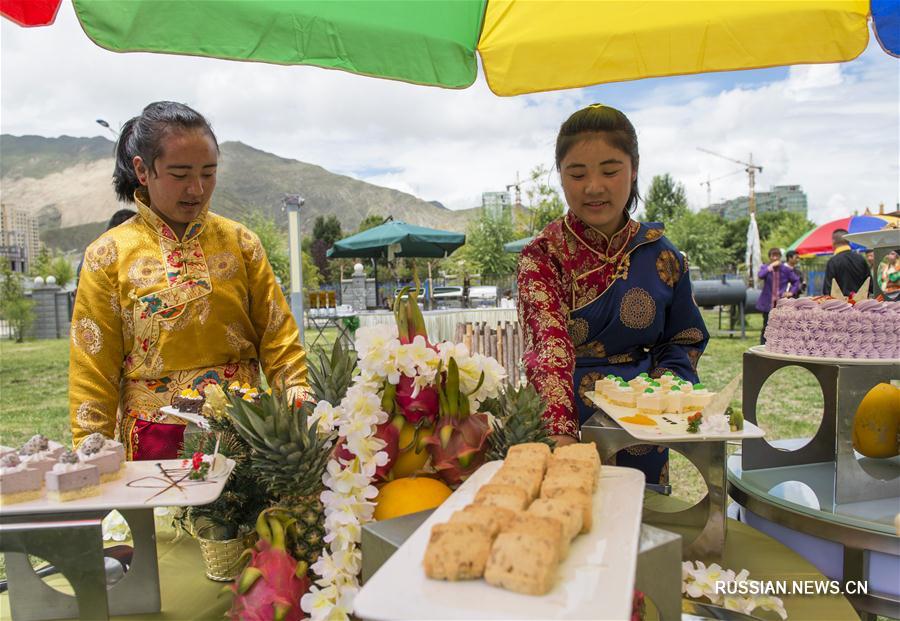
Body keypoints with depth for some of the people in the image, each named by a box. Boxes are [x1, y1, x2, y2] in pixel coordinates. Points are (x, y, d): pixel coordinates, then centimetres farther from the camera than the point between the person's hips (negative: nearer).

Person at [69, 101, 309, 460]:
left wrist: (298, 393, -14)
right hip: (154, 441, -1)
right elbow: (93, 373, -1)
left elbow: (278, 336, 1)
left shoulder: (240, 242, 3)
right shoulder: (108, 256, -1)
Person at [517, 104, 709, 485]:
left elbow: (683, 340, 9)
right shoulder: (542, 255, -11)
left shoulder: (661, 255, -1)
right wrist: (561, 433, -40)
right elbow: (549, 345, -26)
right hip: (566, 423, -3)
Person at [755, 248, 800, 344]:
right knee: (766, 327, 3)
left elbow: (796, 281, 13)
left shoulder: (786, 269, 4)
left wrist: (792, 292, 1)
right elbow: (760, 275, -20)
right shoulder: (765, 267, 2)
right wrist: (771, 266, -20)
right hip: (768, 303, -1)